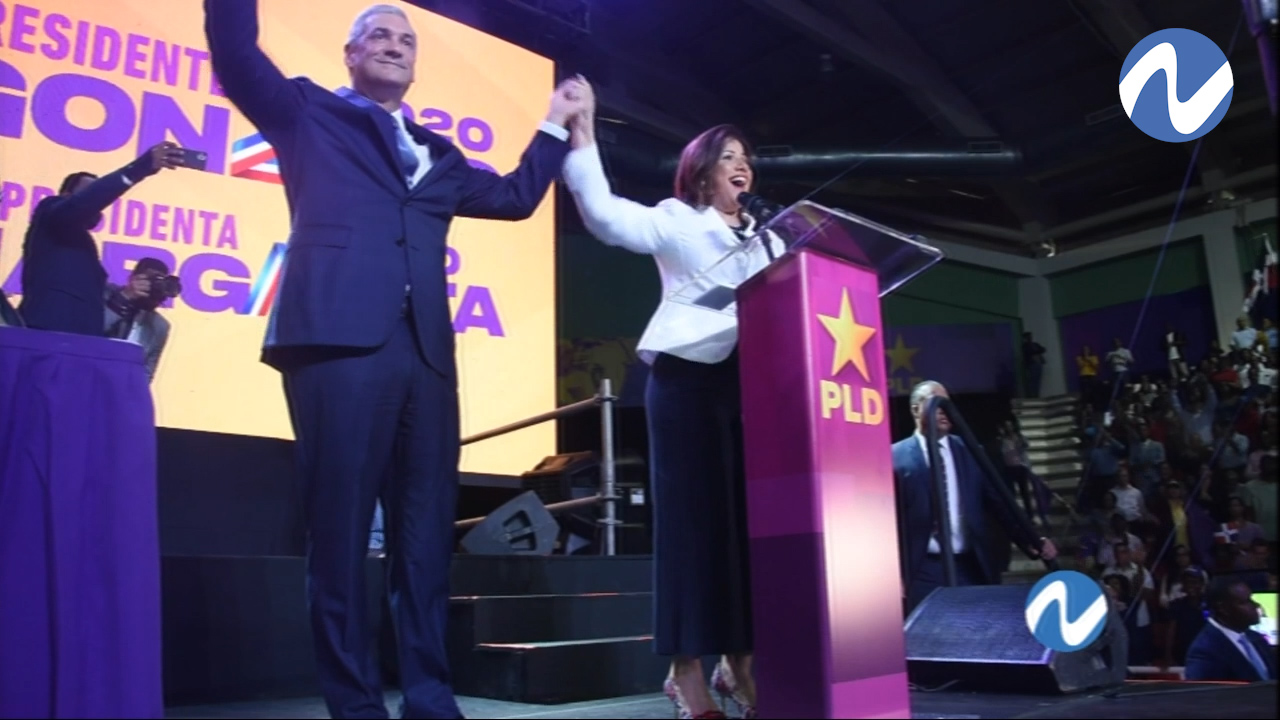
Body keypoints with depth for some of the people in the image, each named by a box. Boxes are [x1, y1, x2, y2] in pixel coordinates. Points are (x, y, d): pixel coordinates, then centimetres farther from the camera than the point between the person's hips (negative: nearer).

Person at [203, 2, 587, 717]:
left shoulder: (438, 154, 28)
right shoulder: (309, 114, 17)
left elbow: (516, 197, 32)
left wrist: (557, 125, 32)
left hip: (425, 350, 5)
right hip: (339, 339, -4)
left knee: (427, 533, 3)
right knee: (340, 530, -5)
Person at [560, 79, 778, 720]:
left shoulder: (767, 236, 22)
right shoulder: (675, 222, 7)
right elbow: (604, 214, -7)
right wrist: (582, 135, -12)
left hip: (751, 383, 5)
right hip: (688, 378, -5)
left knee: (745, 516, 4)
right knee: (691, 514, -6)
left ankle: (738, 661, 13)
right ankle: (686, 667, -1)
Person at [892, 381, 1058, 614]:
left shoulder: (968, 451, 9)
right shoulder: (897, 457, -2)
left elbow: (999, 501, 9)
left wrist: (1033, 541, -1)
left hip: (972, 567, 4)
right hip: (924, 571, -3)